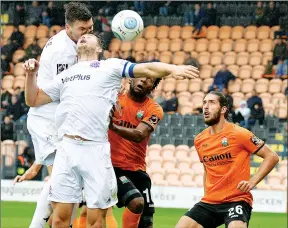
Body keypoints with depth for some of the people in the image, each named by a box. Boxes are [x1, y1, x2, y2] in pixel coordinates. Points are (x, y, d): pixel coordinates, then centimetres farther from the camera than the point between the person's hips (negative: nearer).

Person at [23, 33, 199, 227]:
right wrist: (31, 74, 14)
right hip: (66, 148, 3)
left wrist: (172, 68, -15)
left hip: (96, 151, -3)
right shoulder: (65, 75, 27)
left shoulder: (110, 66, 14)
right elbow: (34, 100, 31)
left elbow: (148, 69, 4)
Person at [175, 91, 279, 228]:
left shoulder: (238, 134, -8)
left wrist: (252, 182, -14)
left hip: (237, 200, -6)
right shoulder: (199, 140, 10)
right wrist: (206, 193, 14)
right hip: (209, 202, 6)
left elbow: (272, 157, -5)